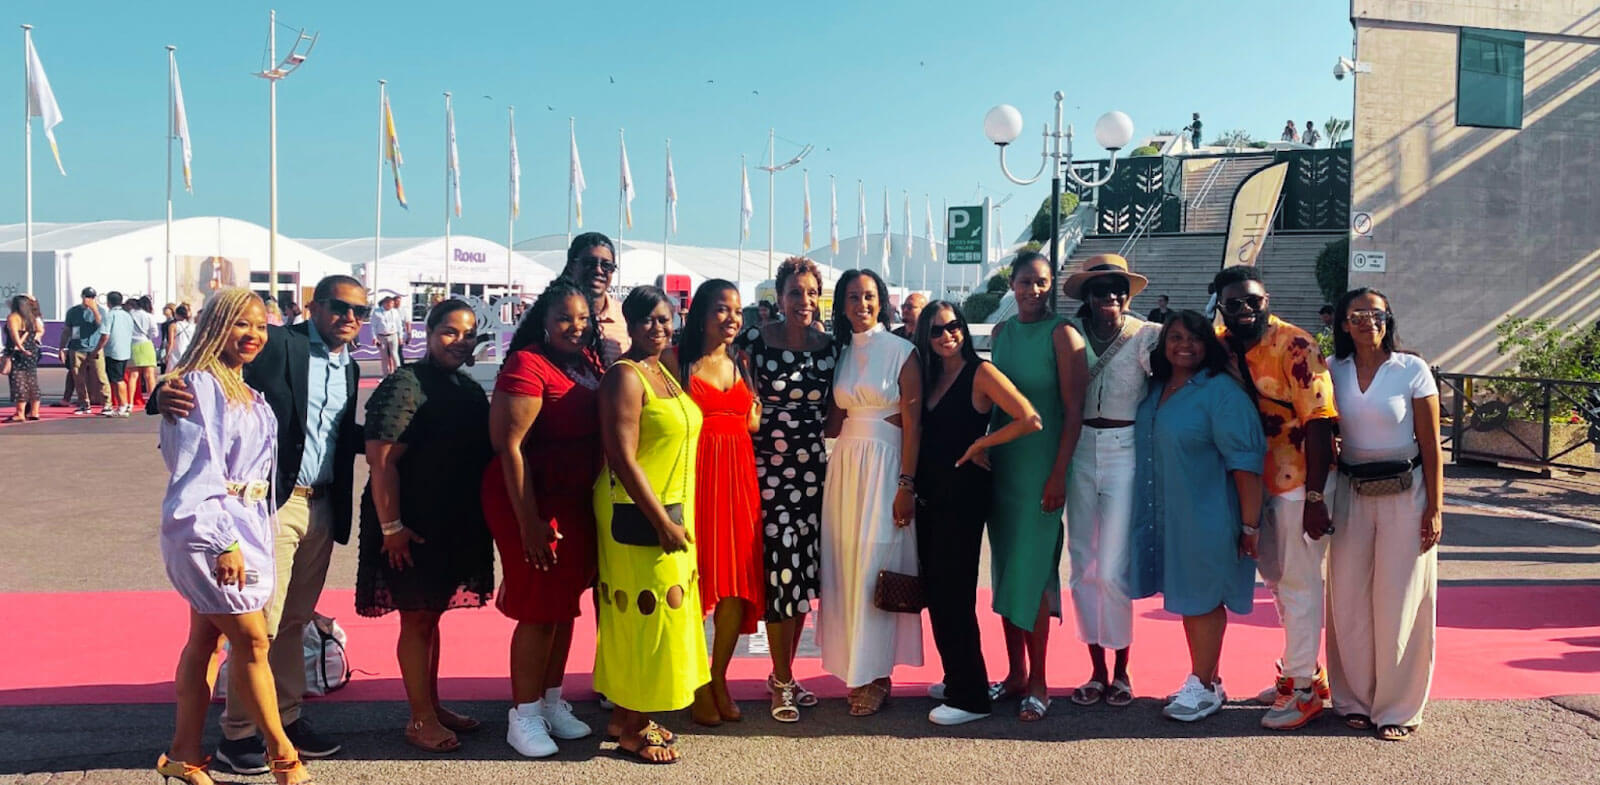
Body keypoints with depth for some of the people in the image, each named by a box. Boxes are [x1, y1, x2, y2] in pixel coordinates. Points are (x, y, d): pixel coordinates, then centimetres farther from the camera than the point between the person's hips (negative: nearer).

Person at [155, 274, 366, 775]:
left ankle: (286, 719, 26)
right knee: (260, 621, -2)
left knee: (295, 620, 15)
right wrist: (166, 394, -36)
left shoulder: (349, 369, 14)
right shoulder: (277, 344, -8)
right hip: (271, 502, -6)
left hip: (322, 506, 7)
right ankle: (238, 733, 12)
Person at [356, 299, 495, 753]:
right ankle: (420, 720, 12)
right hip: (413, 524, -7)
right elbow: (381, 460, -19)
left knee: (431, 615, 17)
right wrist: (392, 527, -21)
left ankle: (432, 706, 27)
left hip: (457, 524, 7)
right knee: (417, 619, 2)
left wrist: (478, 520, 16)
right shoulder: (406, 385, -13)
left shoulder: (470, 390, 11)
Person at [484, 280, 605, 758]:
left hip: (579, 500, 7)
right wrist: (529, 523, -20)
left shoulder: (589, 362, 6)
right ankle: (523, 717, 15)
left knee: (566, 602, 16)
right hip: (535, 502, -7)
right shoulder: (528, 366, -16)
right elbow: (510, 446, -19)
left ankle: (552, 703, 31)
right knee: (540, 609, 0)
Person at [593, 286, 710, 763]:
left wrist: (674, 516, 14)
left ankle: (626, 714, 27)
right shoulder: (625, 376, -14)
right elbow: (623, 459, -20)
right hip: (637, 514, -9)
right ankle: (634, 729, 11)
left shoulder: (664, 373, 12)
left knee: (645, 611, 14)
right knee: (648, 610, -2)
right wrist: (662, 522, -20)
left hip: (669, 509, 9)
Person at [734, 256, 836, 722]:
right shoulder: (756, 341, -5)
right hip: (768, 468, -4)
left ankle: (783, 675, 24)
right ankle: (783, 685, 7)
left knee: (803, 570, 8)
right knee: (779, 568, -7)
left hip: (812, 468, 4)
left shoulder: (829, 346, 6)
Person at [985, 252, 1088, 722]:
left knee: (1033, 569, -3)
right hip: (1000, 462, 6)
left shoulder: (1061, 334, -8)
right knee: (1005, 567, 10)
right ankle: (1015, 673, 21)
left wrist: (1059, 475, -16)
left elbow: (1074, 410, -11)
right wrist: (985, 453, 10)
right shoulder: (1001, 332, 9)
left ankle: (1038, 683, 8)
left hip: (1041, 466, -6)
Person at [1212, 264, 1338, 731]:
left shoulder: (1295, 346, -18)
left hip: (1298, 480, -7)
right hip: (1256, 480, 7)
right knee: (1275, 578, 18)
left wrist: (1314, 498, -22)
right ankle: (1304, 669, 33)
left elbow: (1318, 421, -20)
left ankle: (1303, 687, 9)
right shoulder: (1221, 348, 2)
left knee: (1298, 582, -1)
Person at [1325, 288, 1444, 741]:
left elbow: (1431, 445, -4)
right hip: (1351, 494, 3)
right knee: (1349, 601, 5)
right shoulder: (1334, 371, 4)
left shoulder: (1412, 370, -4)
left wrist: (1434, 509, -7)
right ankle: (1356, 700, 19)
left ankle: (1397, 708, 14)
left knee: (1399, 601, 2)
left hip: (1405, 493, -3)